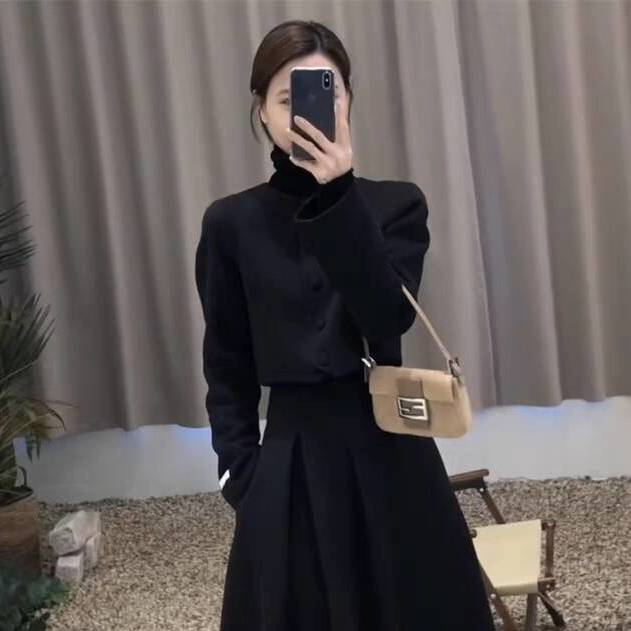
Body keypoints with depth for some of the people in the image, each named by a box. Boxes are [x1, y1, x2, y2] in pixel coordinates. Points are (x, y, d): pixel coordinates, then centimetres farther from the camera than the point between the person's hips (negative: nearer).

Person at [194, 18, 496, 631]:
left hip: (387, 451, 0)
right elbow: (227, 367, 4)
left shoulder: (395, 204, 0)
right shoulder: (232, 223, 0)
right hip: (290, 462, 0)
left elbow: (390, 316, -16)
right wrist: (241, 477, -3)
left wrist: (338, 197, -23)